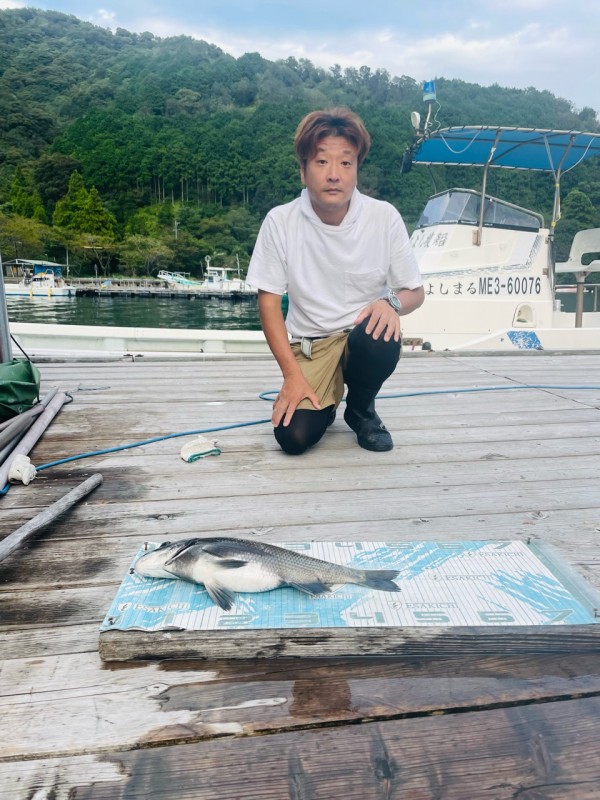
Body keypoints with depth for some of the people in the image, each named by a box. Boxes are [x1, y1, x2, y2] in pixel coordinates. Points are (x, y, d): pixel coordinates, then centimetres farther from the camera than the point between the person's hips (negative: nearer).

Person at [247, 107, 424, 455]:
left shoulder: (385, 216, -9)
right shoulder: (280, 221, -10)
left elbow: (415, 291, 0)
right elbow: (269, 300, -7)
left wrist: (391, 302, -25)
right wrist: (293, 374, -14)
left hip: (363, 334, 1)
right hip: (308, 344, 0)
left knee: (380, 339, -35)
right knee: (294, 436, -20)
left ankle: (361, 410, 0)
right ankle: (327, 397, 18)